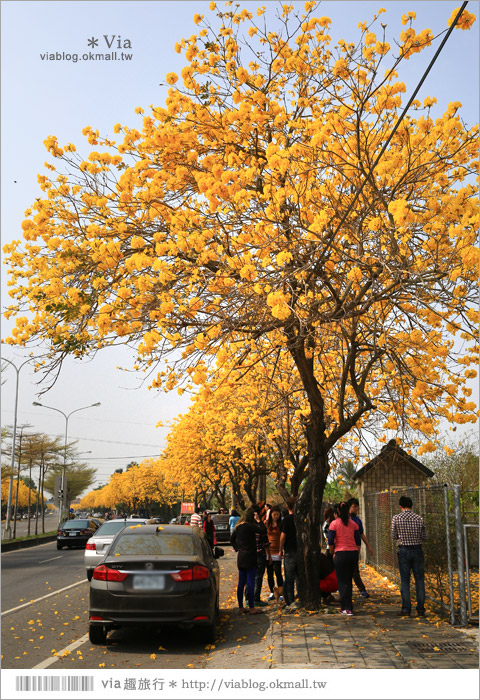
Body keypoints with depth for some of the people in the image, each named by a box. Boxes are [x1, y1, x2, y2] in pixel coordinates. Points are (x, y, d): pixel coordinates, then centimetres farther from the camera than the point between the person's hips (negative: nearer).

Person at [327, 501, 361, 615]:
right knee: (349, 580, 16)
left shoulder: (334, 523, -5)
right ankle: (347, 606, 23)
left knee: (342, 582, 3)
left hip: (341, 554, -4)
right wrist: (355, 553, 14)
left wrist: (333, 553, 8)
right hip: (353, 553, 4)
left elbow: (331, 542, -7)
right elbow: (358, 542, 4)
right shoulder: (353, 524, 5)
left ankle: (347, 608, 0)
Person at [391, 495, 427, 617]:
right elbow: (424, 537, 4)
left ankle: (406, 610, 6)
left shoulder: (396, 518, -7)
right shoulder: (419, 519, -2)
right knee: (419, 580, 8)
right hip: (417, 550, 1)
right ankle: (421, 610, 10)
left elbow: (393, 536, 0)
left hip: (404, 550, -1)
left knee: (405, 580, 5)